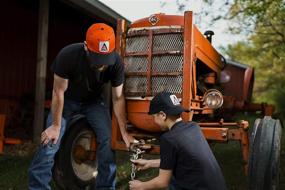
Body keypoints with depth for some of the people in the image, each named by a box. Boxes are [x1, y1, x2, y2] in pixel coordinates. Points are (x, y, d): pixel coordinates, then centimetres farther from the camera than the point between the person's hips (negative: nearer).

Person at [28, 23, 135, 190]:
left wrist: (124, 132, -17)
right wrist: (55, 126, -15)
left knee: (108, 140, -14)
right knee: (49, 144, -10)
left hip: (94, 101, 2)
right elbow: (59, 92, -22)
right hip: (67, 100, -1)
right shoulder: (68, 55, -35)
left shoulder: (116, 62, -29)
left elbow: (118, 97, -17)